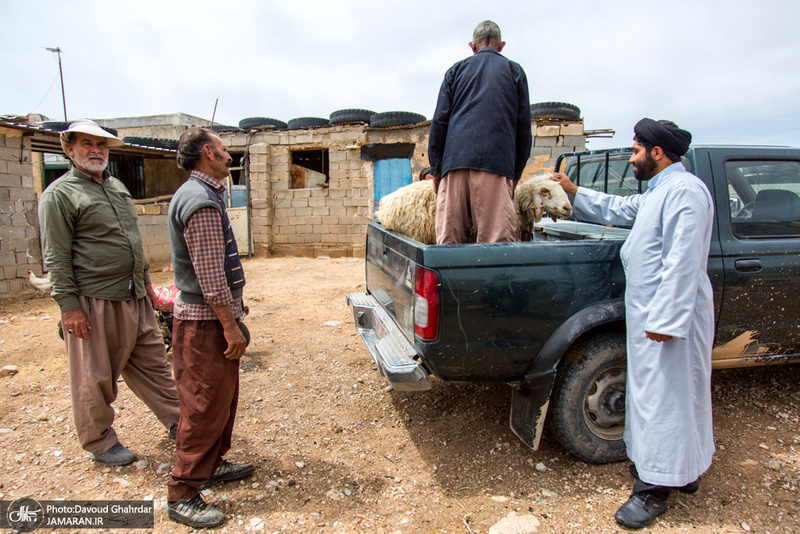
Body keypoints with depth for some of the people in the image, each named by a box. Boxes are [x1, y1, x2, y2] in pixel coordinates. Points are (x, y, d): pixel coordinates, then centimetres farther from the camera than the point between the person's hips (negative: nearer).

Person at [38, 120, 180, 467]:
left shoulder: (117, 187, 17)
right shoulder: (60, 194, -6)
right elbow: (56, 258, -10)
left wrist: (145, 281, 21)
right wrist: (69, 305, -15)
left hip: (134, 296, 7)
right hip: (93, 302, -7)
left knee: (153, 363, 14)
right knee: (95, 377, 6)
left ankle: (176, 421, 26)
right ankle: (100, 443, 23)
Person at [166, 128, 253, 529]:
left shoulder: (199, 194, 15)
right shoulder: (201, 202, -19)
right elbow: (211, 277, -23)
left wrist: (232, 317, 22)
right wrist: (231, 325, -18)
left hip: (211, 317, 10)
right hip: (204, 322, -10)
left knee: (223, 398, 20)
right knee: (204, 408, -2)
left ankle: (212, 465, 36)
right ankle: (182, 495, 11)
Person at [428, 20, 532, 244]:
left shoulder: (456, 70, 20)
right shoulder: (514, 71, 19)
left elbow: (439, 121, 11)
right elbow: (523, 125, 13)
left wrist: (436, 168, 13)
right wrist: (515, 173, 16)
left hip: (456, 159, 1)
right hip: (497, 162, -1)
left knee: (449, 238, 0)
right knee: (497, 237, -6)